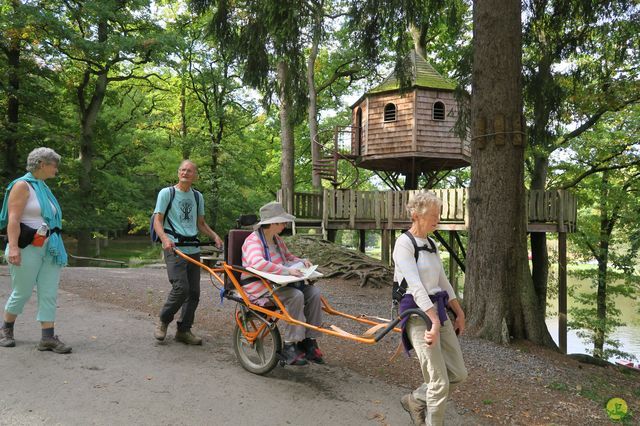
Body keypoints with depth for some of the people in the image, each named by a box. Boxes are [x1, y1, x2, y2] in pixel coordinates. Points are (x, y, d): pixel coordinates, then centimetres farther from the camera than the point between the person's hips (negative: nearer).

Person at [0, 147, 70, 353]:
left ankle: (48, 337, 2)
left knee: (49, 294, 1)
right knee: (22, 292, 6)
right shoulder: (22, 185, -7)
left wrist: (56, 245, 20)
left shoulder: (44, 188, 16)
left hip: (49, 248, 7)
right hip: (28, 248, -7)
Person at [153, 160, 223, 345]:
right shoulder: (166, 193, 2)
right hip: (174, 248, -5)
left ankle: (184, 330, 16)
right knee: (181, 288, -17)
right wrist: (165, 238, -22)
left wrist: (215, 236, 5)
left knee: (194, 292, 3)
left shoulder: (197, 196, 17)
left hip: (193, 249, 6)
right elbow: (158, 220, -3)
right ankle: (163, 321, 8)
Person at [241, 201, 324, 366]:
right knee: (296, 296, -31)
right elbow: (257, 263, -32)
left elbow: (288, 257, 30)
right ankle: (290, 346, -22)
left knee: (313, 292, -11)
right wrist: (286, 270, -36)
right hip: (259, 289, -8)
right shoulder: (253, 240, -12)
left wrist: (301, 261, 7)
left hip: (276, 284, 8)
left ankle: (308, 341, -7)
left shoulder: (277, 240, 16)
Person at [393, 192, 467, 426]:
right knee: (439, 382, -5)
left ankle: (416, 400, 30)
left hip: (439, 310, 8)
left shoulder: (431, 244, 13)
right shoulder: (404, 243, -12)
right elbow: (416, 286, -21)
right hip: (418, 313, -8)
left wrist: (459, 313, 19)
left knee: (458, 373, 11)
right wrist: (434, 321, -26)